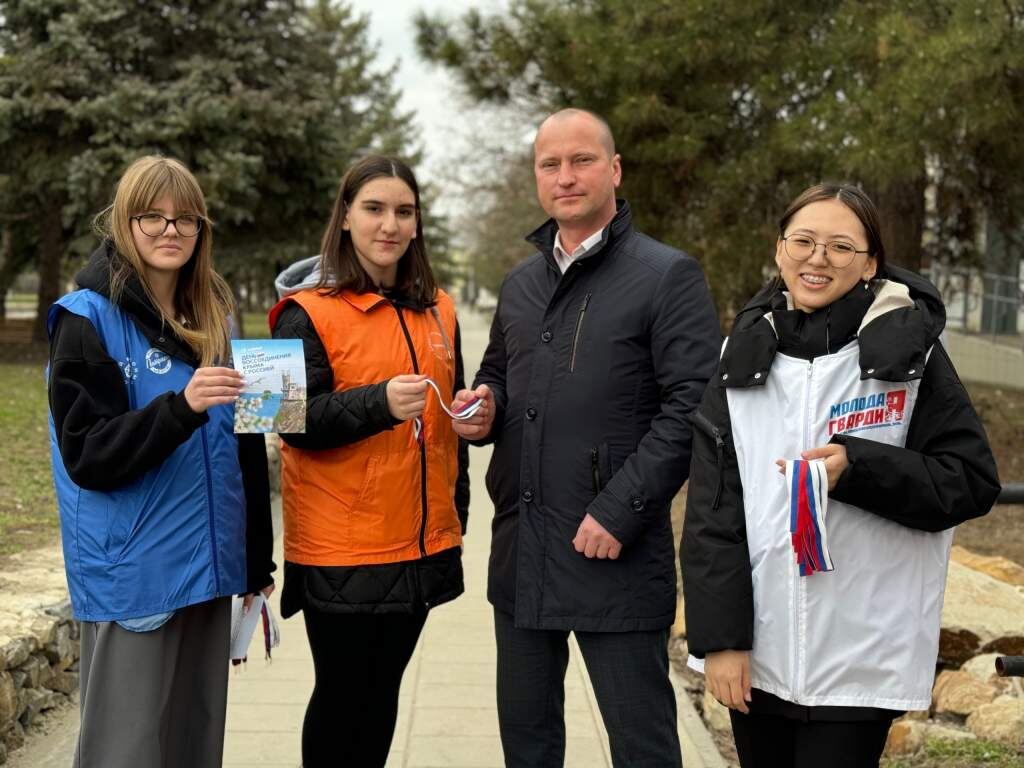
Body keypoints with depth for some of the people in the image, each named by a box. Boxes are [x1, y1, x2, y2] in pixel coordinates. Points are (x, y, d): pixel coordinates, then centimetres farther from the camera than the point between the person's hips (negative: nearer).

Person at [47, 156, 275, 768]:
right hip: (133, 577, -5)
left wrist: (257, 559, 14)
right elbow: (87, 456, -14)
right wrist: (181, 406, -28)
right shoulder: (88, 319, -7)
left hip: (209, 569, 6)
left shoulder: (215, 319, 9)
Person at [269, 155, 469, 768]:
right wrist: (378, 402, -28)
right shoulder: (309, 311, -7)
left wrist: (456, 511, 19)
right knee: (342, 694, 5)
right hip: (341, 550, -5)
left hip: (420, 544, 5)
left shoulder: (437, 310, 11)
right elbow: (293, 421, -14)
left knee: (383, 692, 15)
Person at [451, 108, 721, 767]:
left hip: (614, 555, -6)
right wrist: (485, 408, 4)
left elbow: (695, 408, -14)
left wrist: (620, 511, -19)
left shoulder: (669, 277, -7)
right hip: (520, 551, 6)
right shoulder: (521, 284, 14)